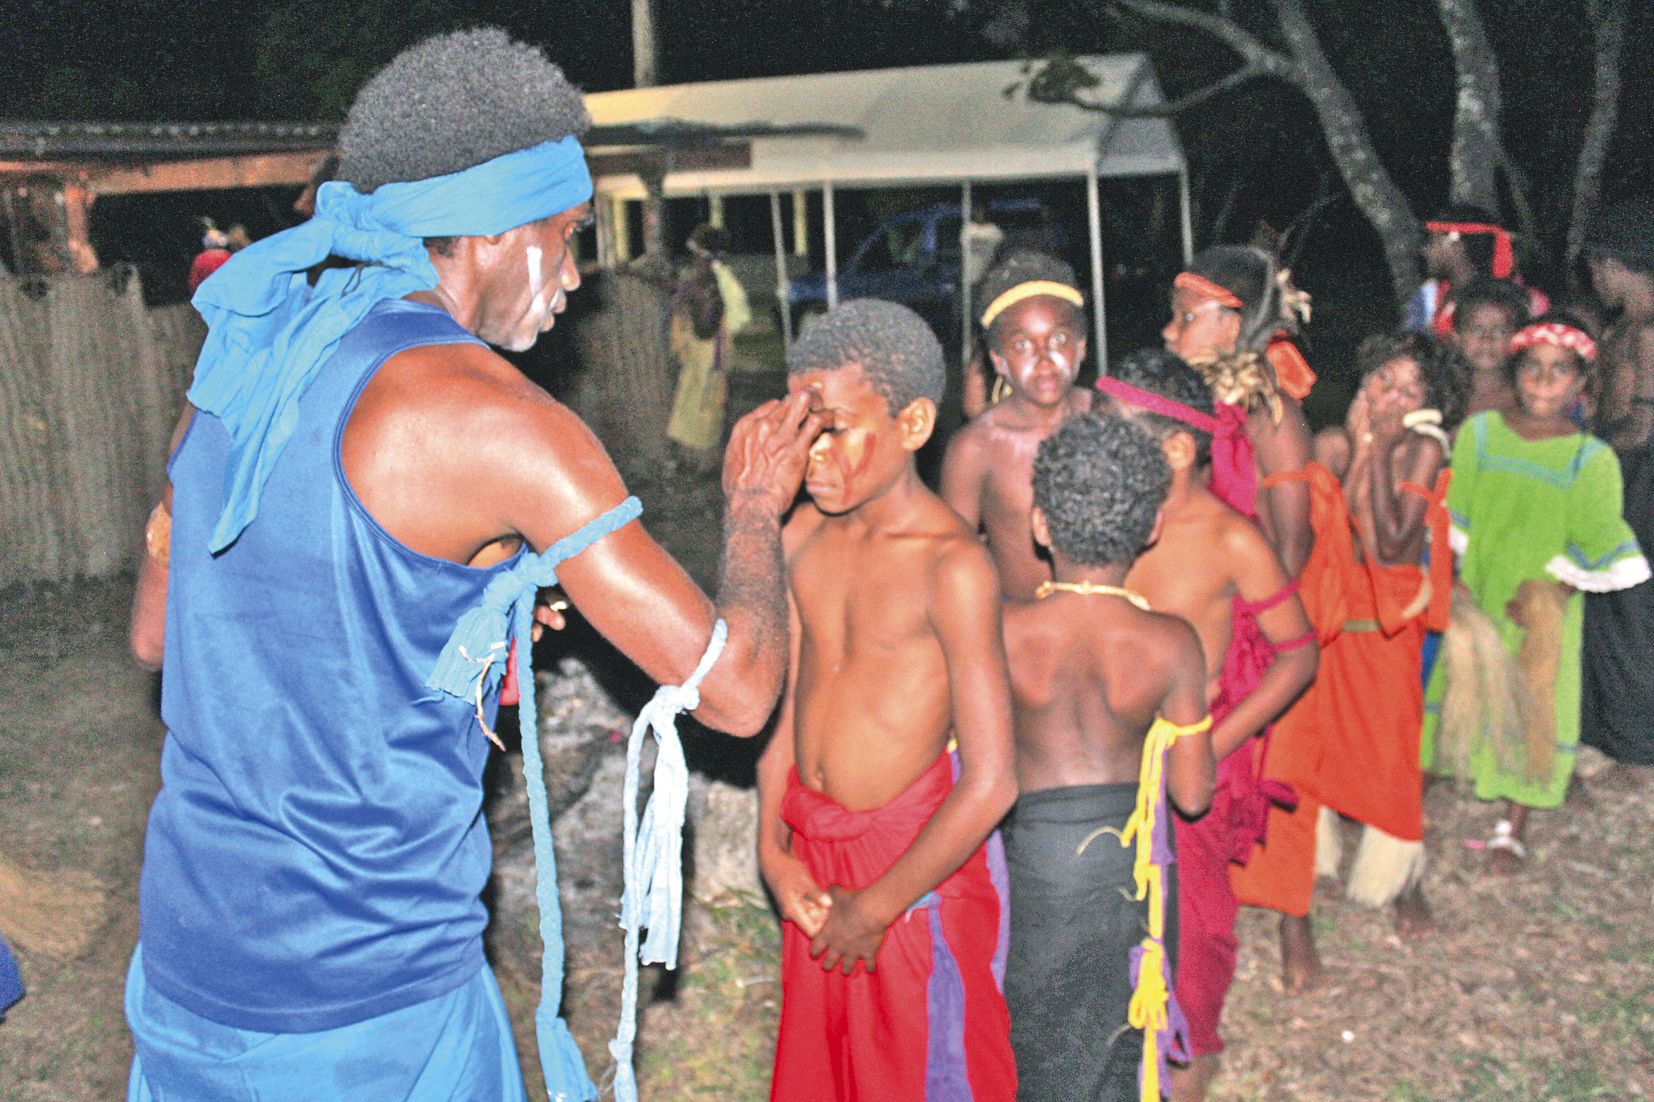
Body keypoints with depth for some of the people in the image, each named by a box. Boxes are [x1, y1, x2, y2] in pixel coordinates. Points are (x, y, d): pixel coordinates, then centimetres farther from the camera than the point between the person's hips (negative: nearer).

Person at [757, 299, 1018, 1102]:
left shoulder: (950, 566, -22)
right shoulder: (803, 534, -1)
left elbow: (990, 784, -23)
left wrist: (873, 909, -14)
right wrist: (773, 848, 1)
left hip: (915, 856, -6)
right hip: (811, 851, 6)